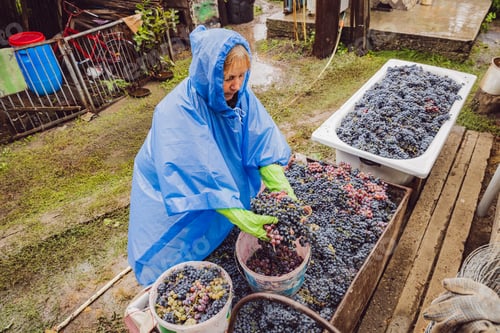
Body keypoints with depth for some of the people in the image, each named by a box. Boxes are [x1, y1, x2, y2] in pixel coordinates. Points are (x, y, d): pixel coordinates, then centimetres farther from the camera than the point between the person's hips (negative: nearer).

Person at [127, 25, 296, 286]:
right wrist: (241, 217, -40)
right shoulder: (177, 113, -36)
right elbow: (203, 178, -38)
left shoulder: (239, 93, -18)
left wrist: (283, 190, -30)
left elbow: (263, 143, -18)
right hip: (174, 195, -4)